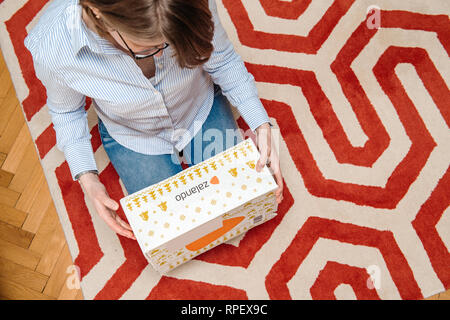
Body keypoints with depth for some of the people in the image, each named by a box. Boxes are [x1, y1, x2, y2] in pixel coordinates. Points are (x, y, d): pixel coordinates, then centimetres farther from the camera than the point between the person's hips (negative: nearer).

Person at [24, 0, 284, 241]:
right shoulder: (51, 46, -34)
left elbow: (222, 60, -14)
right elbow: (67, 111, -12)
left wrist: (262, 125, -20)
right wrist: (87, 177, -22)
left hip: (202, 110, 2)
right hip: (133, 137, -1)